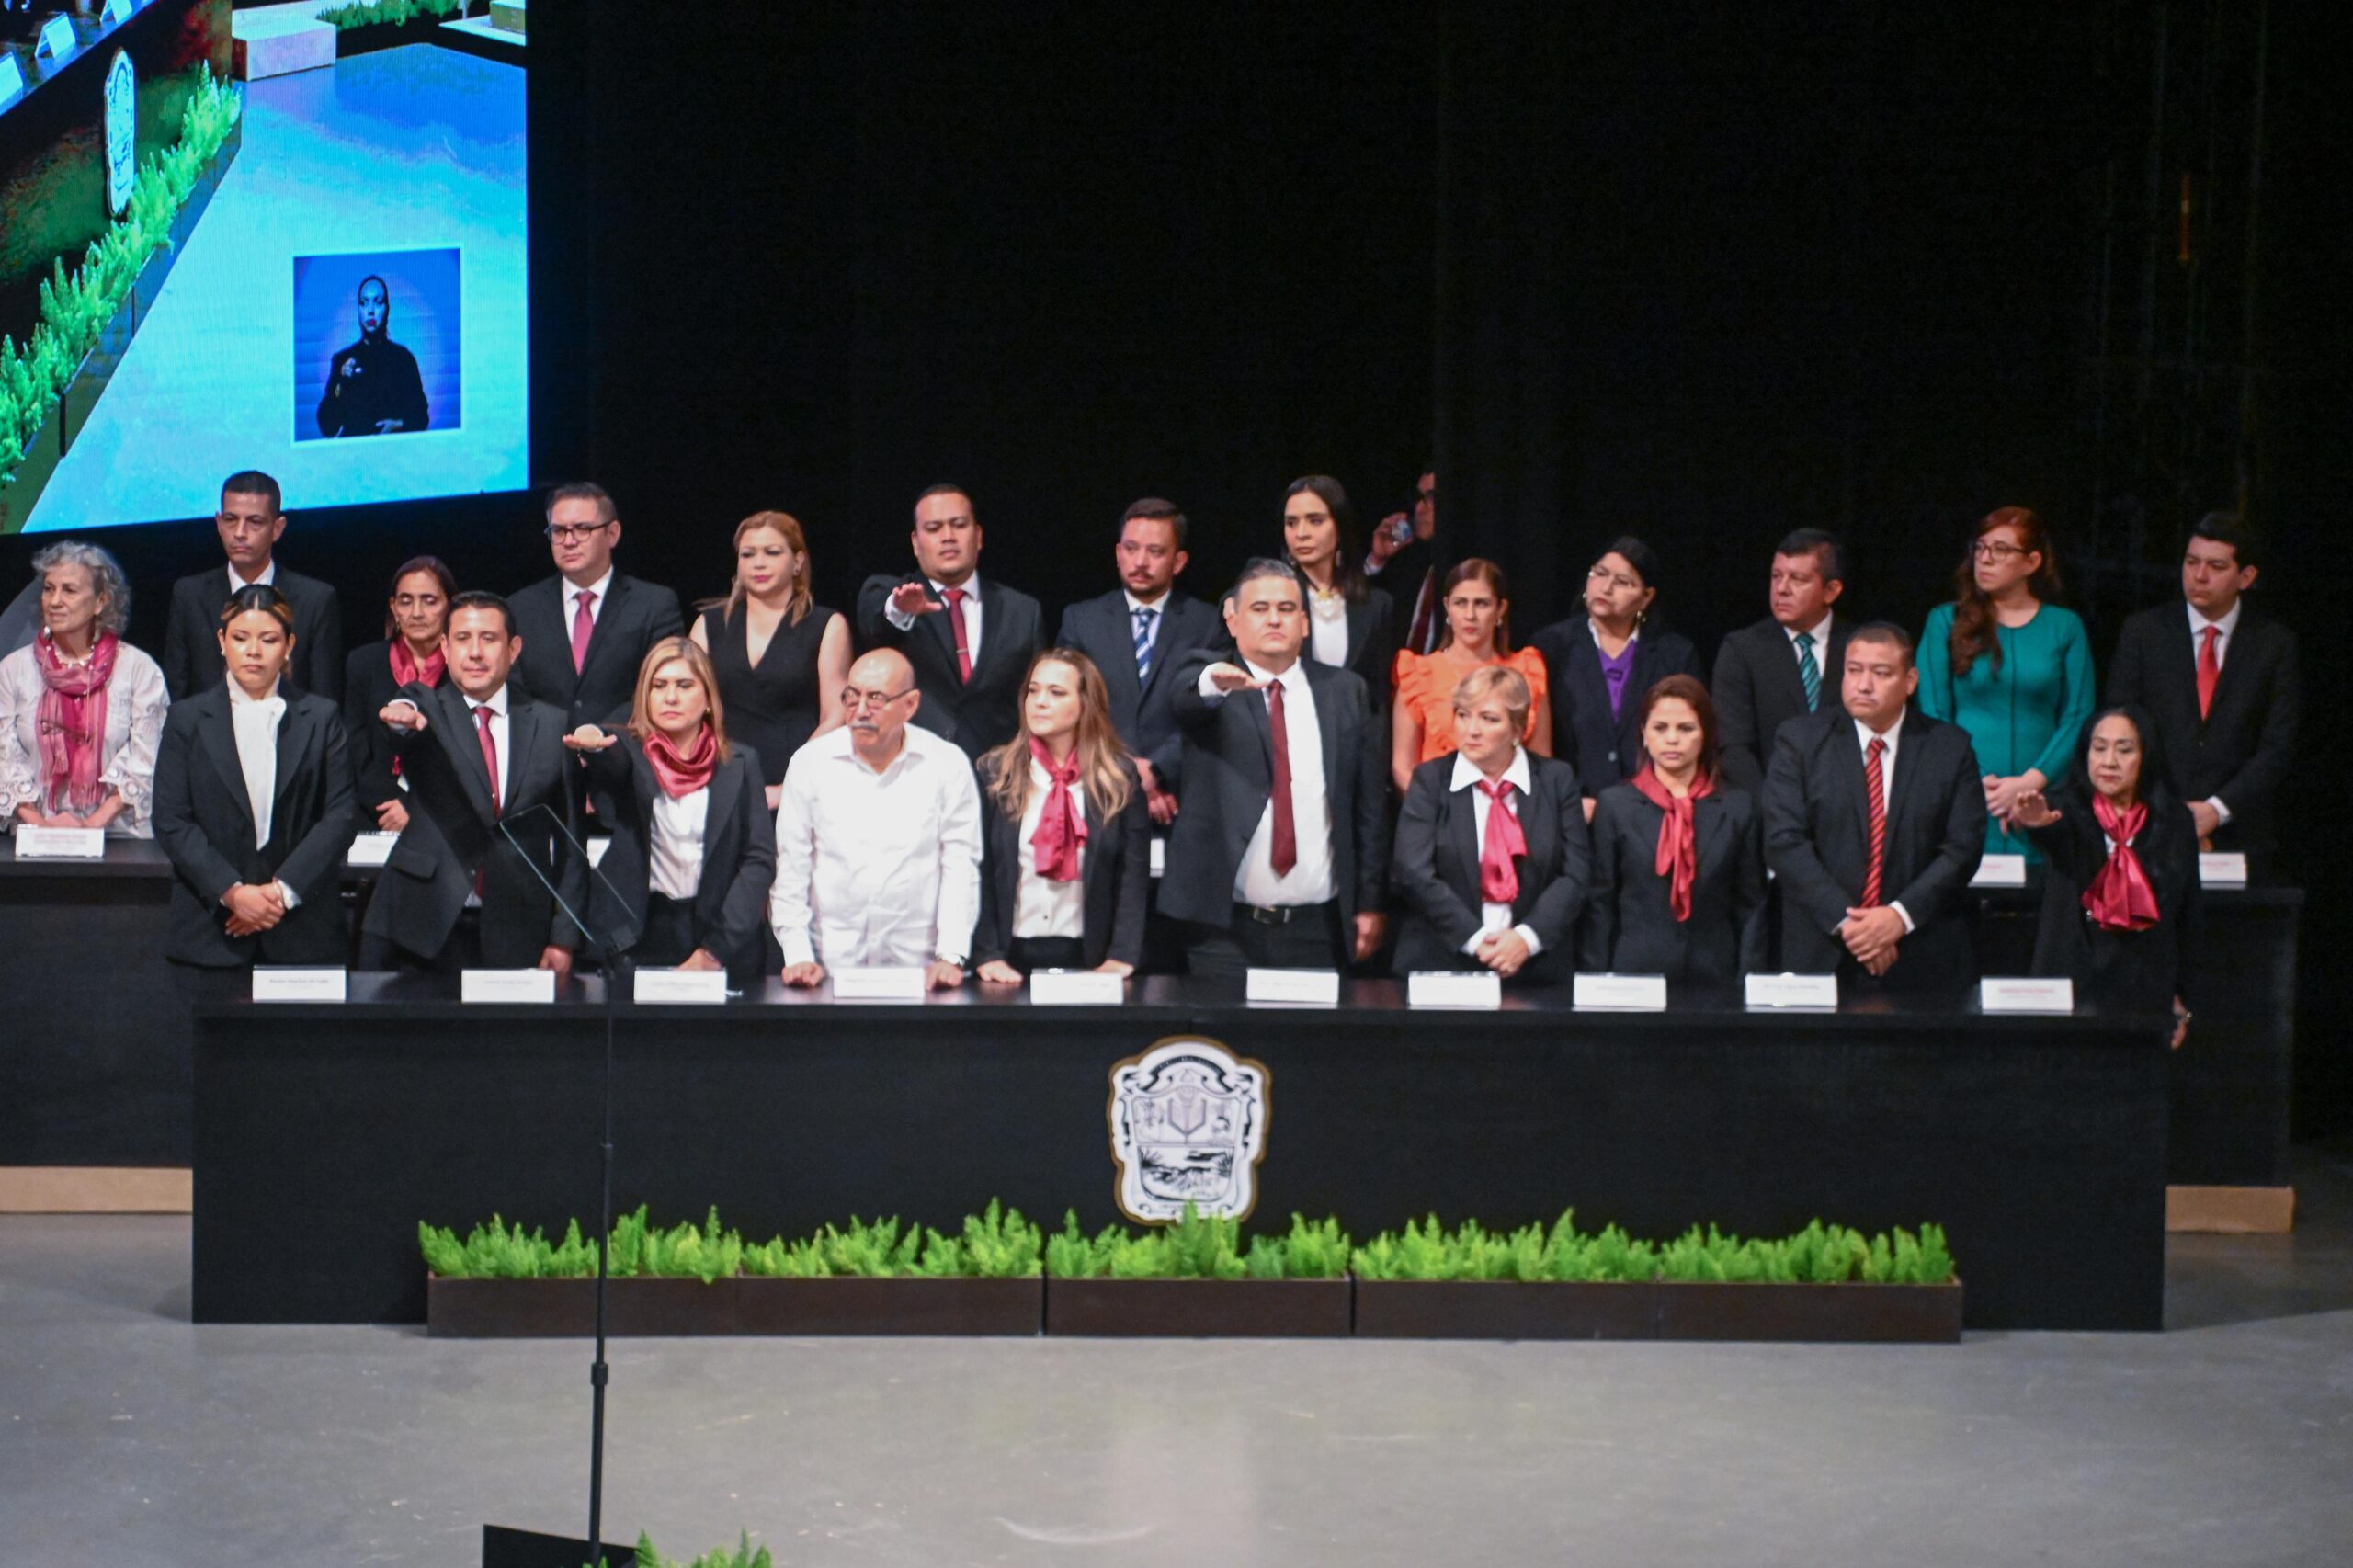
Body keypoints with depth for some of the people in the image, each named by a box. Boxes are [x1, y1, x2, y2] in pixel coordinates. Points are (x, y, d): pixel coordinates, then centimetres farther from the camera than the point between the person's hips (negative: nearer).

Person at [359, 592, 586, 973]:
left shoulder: (551, 725, 9)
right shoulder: (427, 707, 6)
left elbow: (569, 838, 8)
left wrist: (563, 938, 3)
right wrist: (402, 715, -45)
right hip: (421, 931, -1)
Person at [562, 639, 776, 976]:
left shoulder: (740, 765, 7)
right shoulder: (628, 756, 5)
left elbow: (759, 860, 0)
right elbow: (612, 762, -19)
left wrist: (716, 948, -9)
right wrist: (593, 742, -44)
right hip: (637, 939, -1)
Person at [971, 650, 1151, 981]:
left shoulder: (1120, 779, 1)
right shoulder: (994, 773, 1)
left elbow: (1133, 874, -2)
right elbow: (978, 872, -2)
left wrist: (1122, 957, -11)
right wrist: (987, 955, -10)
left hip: (1088, 958, 0)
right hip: (1012, 955, 0)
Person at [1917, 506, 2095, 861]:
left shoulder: (2065, 627, 9)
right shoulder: (1945, 622, 7)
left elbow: (2079, 718, 3)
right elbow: (1933, 714, 3)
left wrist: (2031, 782, -11)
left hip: (2042, 799, 1)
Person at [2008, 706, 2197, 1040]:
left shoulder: (2174, 821, 3)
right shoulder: (2070, 808, -4)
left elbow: (2187, 912, 10)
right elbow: (2053, 831, -29)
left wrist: (2179, 999, 10)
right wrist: (2031, 820, -54)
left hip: (2146, 992, 2)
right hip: (2073, 986, -2)